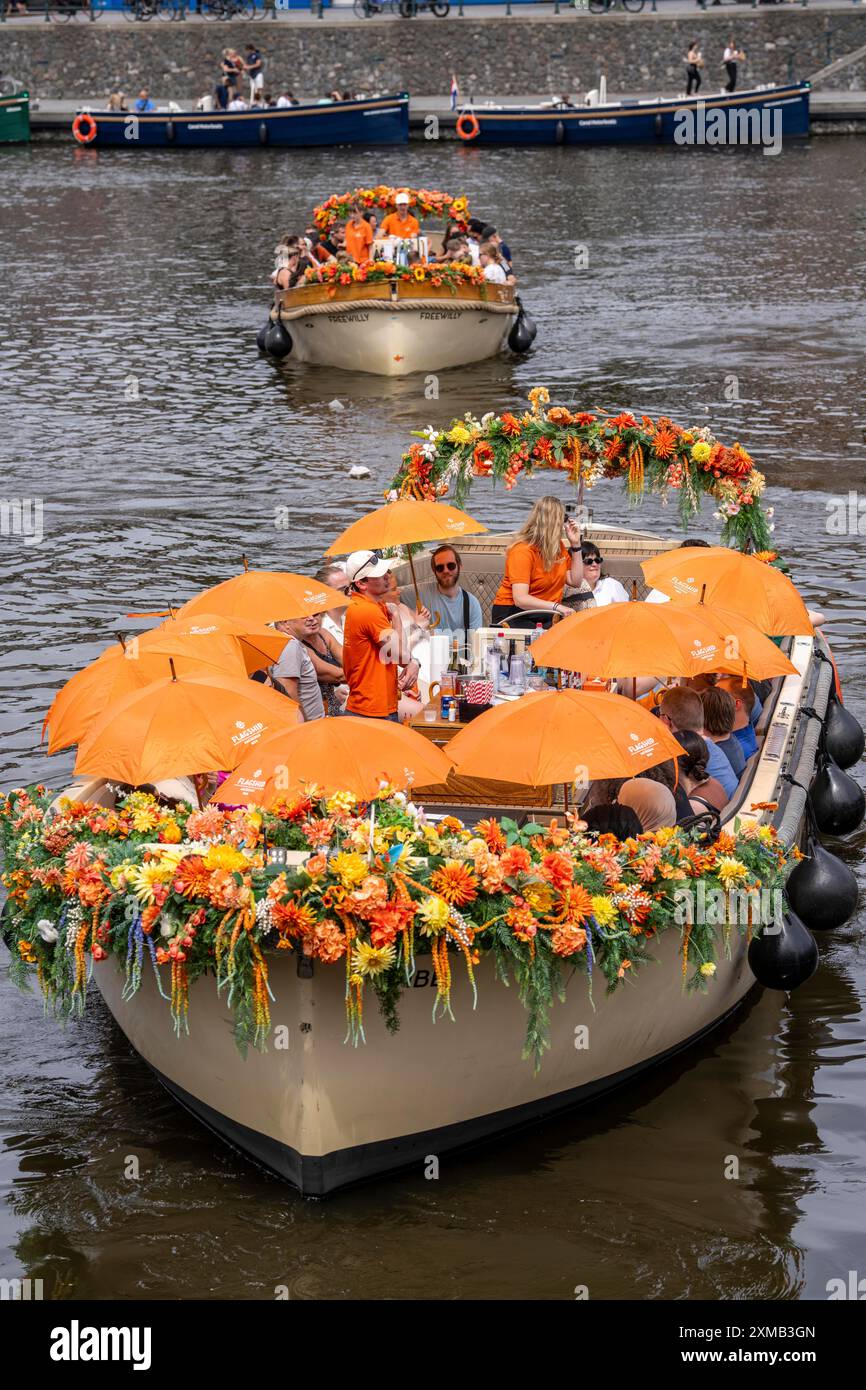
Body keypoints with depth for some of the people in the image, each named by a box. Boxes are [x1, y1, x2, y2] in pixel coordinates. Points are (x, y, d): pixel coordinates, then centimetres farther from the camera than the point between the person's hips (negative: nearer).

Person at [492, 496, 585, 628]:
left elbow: (575, 581, 8)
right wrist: (556, 607, -37)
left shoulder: (558, 547, 9)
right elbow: (520, 599, -27)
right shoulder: (522, 551, -16)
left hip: (545, 615, 7)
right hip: (513, 615, -7)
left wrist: (575, 544, 5)